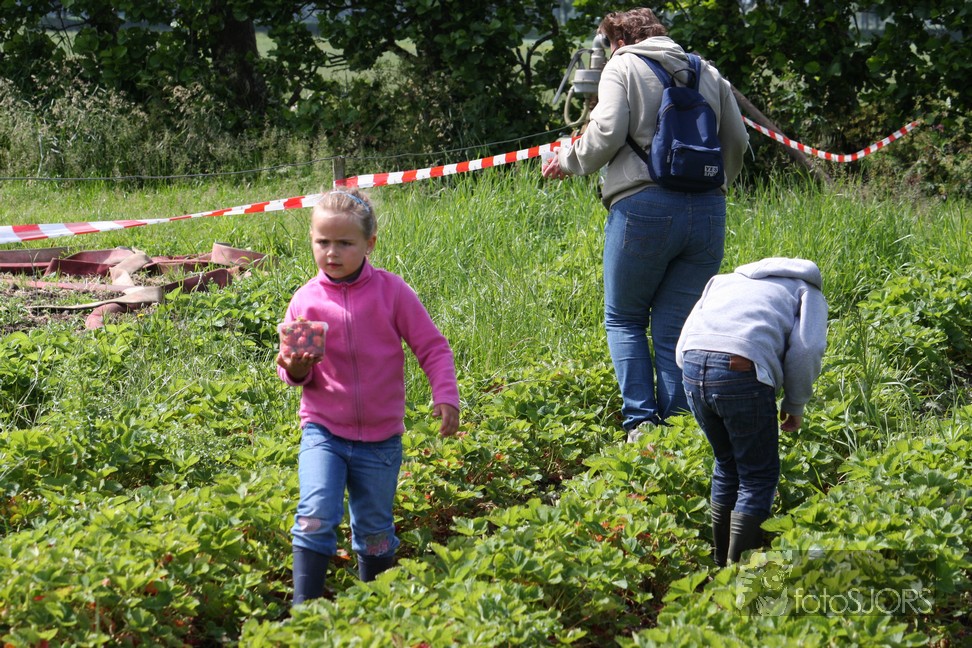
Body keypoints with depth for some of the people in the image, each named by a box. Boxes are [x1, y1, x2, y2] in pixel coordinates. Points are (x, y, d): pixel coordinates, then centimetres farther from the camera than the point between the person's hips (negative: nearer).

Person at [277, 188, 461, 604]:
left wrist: (445, 396, -15)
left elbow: (432, 347, -2)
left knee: (375, 533, 11)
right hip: (324, 432, 0)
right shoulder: (306, 301, -4)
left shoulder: (391, 292, -7)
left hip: (380, 437, 0)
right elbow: (294, 367, 5)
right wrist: (295, 370, -18)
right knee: (316, 517, -18)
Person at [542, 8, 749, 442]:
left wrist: (567, 162, 9)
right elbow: (737, 140, 16)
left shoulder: (623, 67, 5)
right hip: (707, 210, 4)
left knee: (624, 319, 11)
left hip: (644, 206, -4)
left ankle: (641, 421, -3)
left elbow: (607, 133, -8)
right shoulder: (708, 72, 18)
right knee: (676, 329, 9)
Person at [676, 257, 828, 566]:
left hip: (692, 366, 5)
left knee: (727, 465, 25)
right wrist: (795, 405, 17)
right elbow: (805, 350, 6)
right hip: (743, 369, -5)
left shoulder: (724, 280, 38)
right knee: (759, 476, 11)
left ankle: (720, 562, 30)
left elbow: (682, 347, 28)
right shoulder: (808, 292, 25)